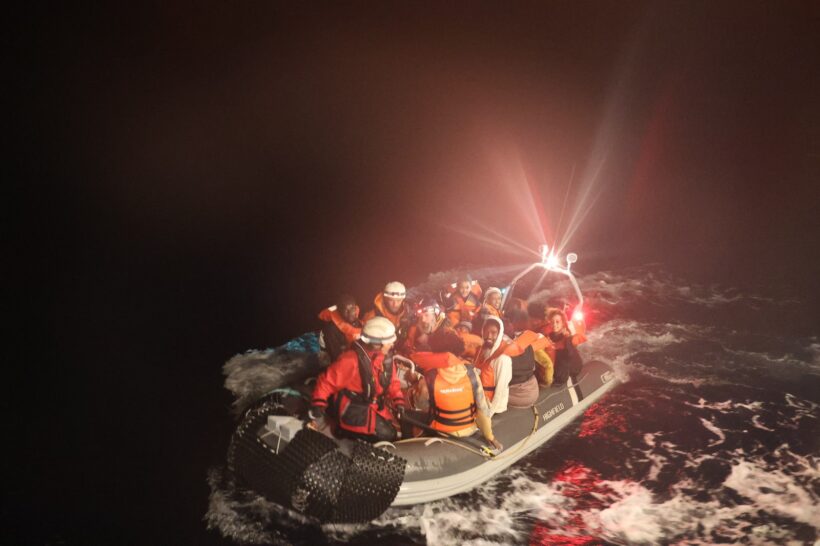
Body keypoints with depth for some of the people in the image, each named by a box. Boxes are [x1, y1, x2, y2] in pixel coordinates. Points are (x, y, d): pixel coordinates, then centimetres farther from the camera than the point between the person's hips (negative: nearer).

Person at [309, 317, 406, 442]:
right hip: (355, 411, -8)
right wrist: (317, 408, -24)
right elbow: (327, 381, -20)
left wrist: (398, 401, -2)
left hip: (377, 407, 8)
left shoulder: (385, 358, -2)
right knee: (387, 436, -13)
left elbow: (392, 381, 12)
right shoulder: (352, 360, -26)